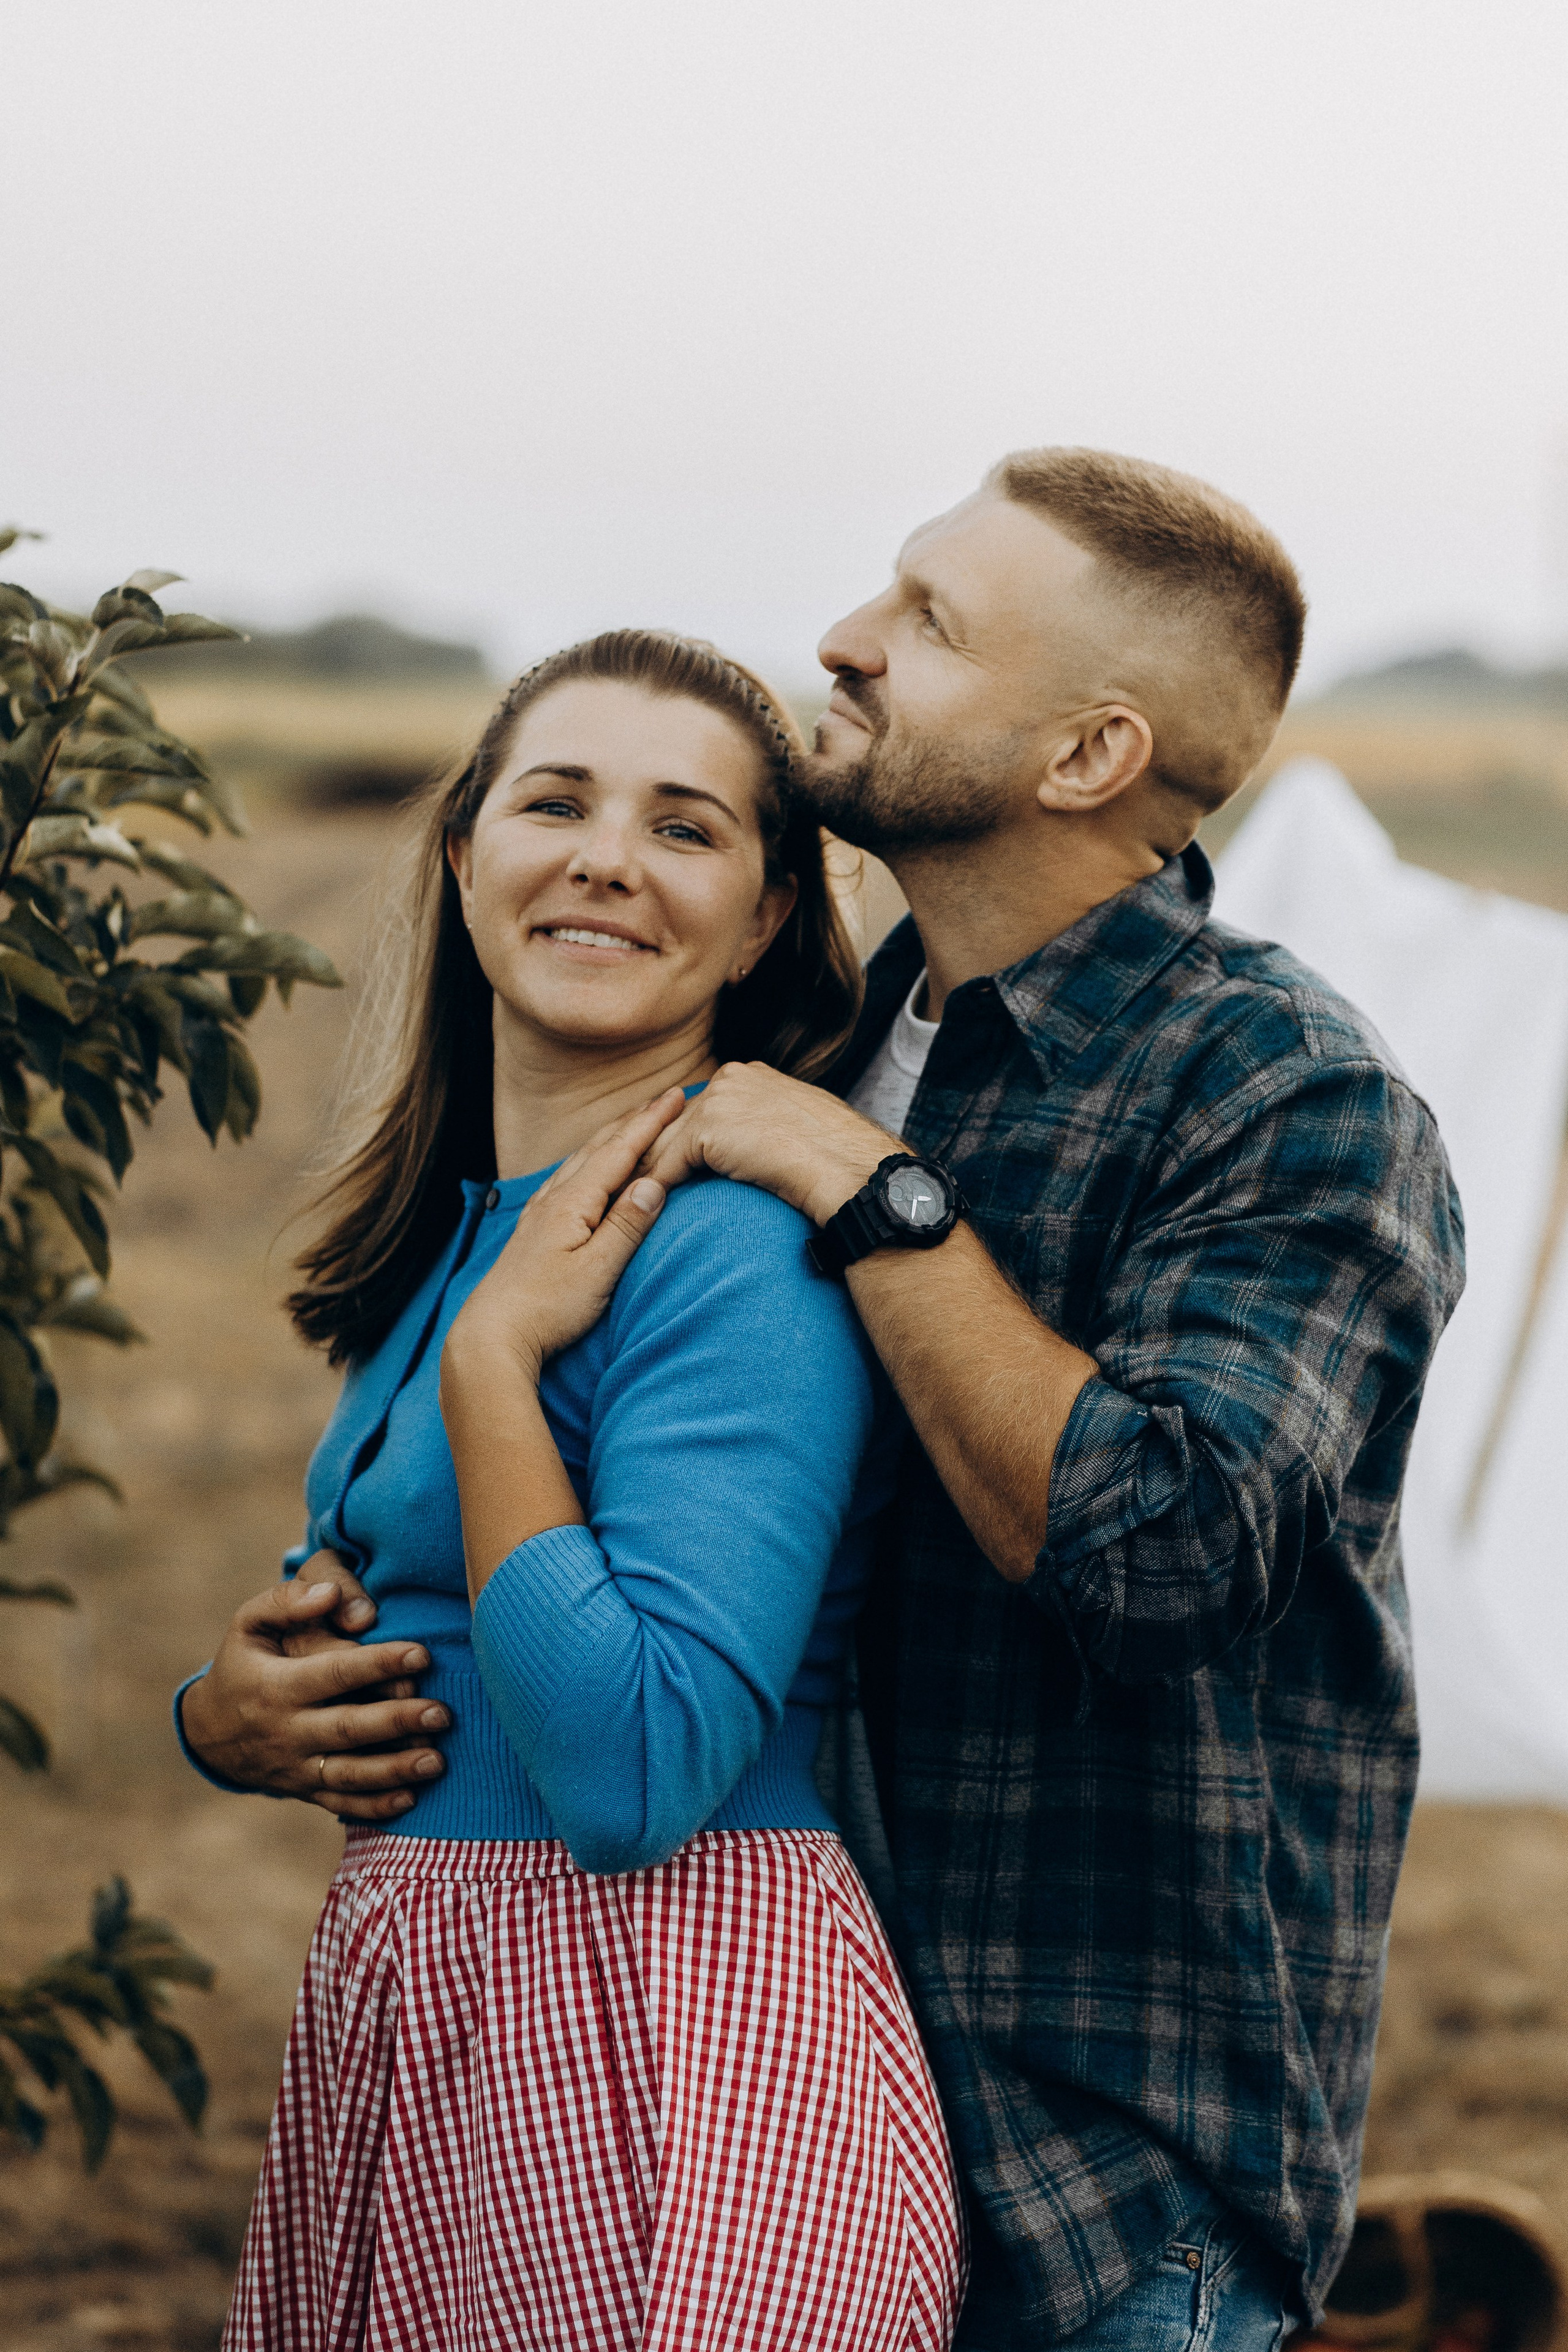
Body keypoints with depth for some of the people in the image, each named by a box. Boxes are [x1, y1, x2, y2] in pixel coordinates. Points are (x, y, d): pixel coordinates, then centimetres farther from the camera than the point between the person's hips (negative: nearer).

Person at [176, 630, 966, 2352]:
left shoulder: (738, 1246, -16)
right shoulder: (450, 1231, 10)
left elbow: (633, 1776, -25)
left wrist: (494, 1360, -18)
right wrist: (227, 1713, -1)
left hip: (667, 2048, -8)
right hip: (392, 2017, 8)